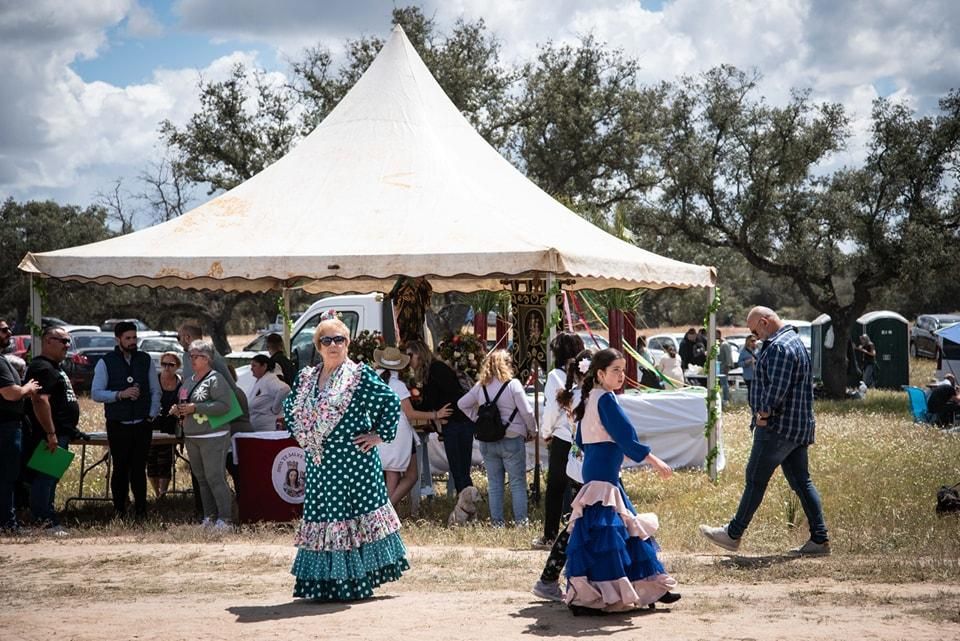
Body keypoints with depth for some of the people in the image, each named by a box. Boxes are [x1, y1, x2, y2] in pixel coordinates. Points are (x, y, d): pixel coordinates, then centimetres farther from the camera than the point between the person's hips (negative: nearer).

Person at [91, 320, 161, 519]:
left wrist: (152, 415, 0)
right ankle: (119, 510, 12)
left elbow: (156, 390, 11)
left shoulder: (146, 360, 7)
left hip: (142, 425, 2)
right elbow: (96, 393, -6)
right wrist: (120, 394, -18)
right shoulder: (105, 362, -1)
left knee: (139, 469, 4)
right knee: (120, 468, 4)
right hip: (118, 426, -2)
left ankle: (140, 511, 9)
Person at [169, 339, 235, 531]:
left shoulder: (215, 379, -9)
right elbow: (185, 403, 30)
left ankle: (224, 519, -9)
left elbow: (224, 405, -20)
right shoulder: (190, 380, 17)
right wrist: (178, 410, 6)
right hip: (191, 437, 9)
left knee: (215, 478, -11)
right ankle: (209, 517, 17)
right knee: (201, 479, 11)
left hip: (213, 438, -9)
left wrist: (195, 408, -21)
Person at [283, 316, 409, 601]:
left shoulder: (360, 376, -6)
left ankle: (354, 580, 6)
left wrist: (379, 435, -9)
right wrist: (304, 436, 15)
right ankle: (325, 582, 14)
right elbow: (289, 408, 26)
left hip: (354, 462, -5)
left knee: (355, 514, -2)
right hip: (320, 464, 5)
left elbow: (391, 402, -8)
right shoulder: (305, 379, 10)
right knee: (321, 516, 7)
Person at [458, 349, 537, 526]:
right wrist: (532, 431, 4)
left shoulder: (480, 386, 4)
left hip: (487, 443, 4)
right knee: (518, 483, 4)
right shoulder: (512, 384, -10)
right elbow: (527, 412, -10)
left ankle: (497, 522, 12)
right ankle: (521, 521, 2)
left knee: (494, 484, 11)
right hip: (512, 439, -4)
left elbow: (462, 404, 12)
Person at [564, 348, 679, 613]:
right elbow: (625, 436, -19)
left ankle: (649, 587, 24)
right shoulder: (605, 399, -14)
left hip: (594, 469, 10)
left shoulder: (590, 398, 15)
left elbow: (581, 440, 20)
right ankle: (585, 598, -12)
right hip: (603, 475, -10)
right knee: (602, 532, -11)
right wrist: (655, 462, -18)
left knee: (628, 527, 15)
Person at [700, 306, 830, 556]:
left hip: (778, 428, -10)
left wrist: (764, 413, -12)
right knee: (801, 482, 9)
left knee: (755, 480, -1)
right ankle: (819, 539, 8)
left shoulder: (779, 348, -17)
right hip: (798, 428, 10)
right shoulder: (795, 342, 18)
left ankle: (733, 534, 8)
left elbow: (777, 388, -25)